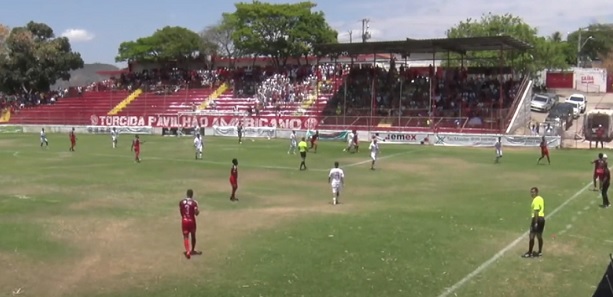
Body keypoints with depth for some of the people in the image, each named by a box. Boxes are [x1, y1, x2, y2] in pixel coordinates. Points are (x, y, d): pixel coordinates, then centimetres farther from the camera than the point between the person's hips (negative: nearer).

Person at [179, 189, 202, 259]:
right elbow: (196, 213, -13)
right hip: (191, 221, -1)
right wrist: (198, 211, 8)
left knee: (186, 236, 2)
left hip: (184, 221, 1)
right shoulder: (194, 202, -12)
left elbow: (181, 212, 4)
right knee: (193, 236, 18)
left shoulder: (181, 202, -2)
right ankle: (192, 250, 32)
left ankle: (188, 251, -14)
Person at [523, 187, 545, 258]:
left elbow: (536, 212, -22)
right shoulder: (541, 198, 14)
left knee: (532, 236, -5)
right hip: (542, 218, 10)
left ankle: (530, 253, -3)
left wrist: (535, 222, -24)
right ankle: (540, 252, 22)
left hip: (537, 219, -10)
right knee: (539, 236, 16)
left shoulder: (536, 200, -16)